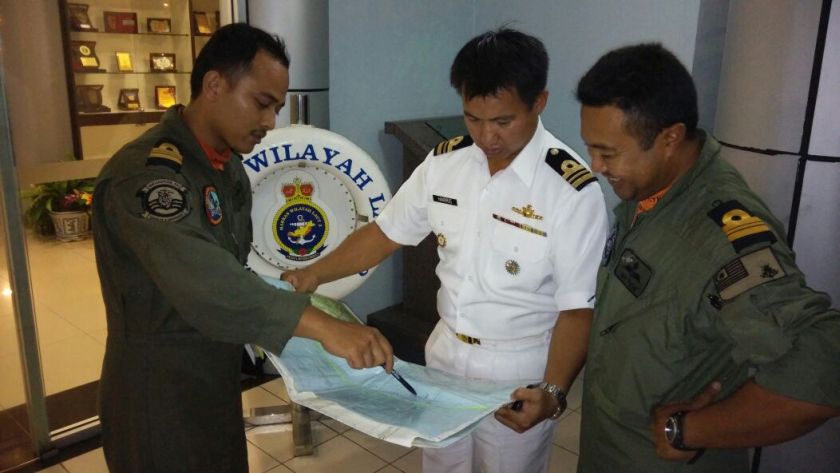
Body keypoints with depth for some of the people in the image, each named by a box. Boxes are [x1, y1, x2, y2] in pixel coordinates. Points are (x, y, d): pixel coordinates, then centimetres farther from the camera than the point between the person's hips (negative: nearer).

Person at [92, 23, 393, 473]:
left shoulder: (228, 164, 5)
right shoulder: (145, 171, -26)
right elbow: (200, 279, -43)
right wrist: (323, 326, -49)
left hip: (213, 375, 9)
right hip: (159, 389, -8)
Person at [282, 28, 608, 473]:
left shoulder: (573, 191, -21)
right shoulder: (444, 162, -7)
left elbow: (578, 308, -18)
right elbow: (386, 232, 2)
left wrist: (553, 393, -30)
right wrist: (315, 273, -8)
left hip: (519, 373, -4)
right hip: (445, 354, 5)